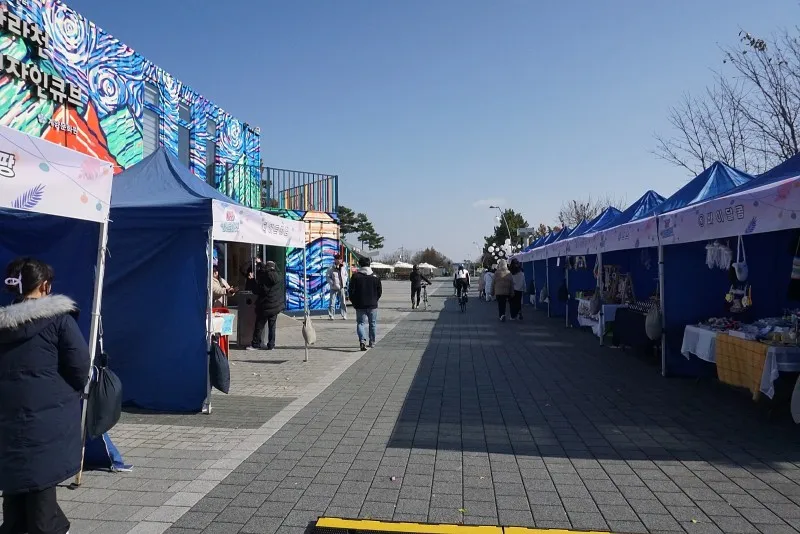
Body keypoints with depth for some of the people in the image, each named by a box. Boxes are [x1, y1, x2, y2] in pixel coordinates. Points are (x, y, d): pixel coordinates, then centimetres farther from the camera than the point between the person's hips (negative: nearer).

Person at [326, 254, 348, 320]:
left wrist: (344, 281, 1)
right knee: (332, 302, -2)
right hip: (334, 288, -4)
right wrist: (332, 283, -16)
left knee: (343, 302, 6)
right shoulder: (331, 268, -7)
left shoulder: (343, 267, 6)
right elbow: (328, 277, -6)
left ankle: (344, 315, 13)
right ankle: (331, 316, 5)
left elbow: (346, 275, 17)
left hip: (341, 287, 4)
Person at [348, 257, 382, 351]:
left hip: (360, 305, -2)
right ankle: (372, 342, 23)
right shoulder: (375, 277, 0)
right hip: (372, 305, 2)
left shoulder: (355, 276, -5)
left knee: (361, 323, 2)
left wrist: (354, 302, 8)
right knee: (373, 323, 15)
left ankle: (362, 340, -20)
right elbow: (380, 291, 5)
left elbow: (351, 291, -4)